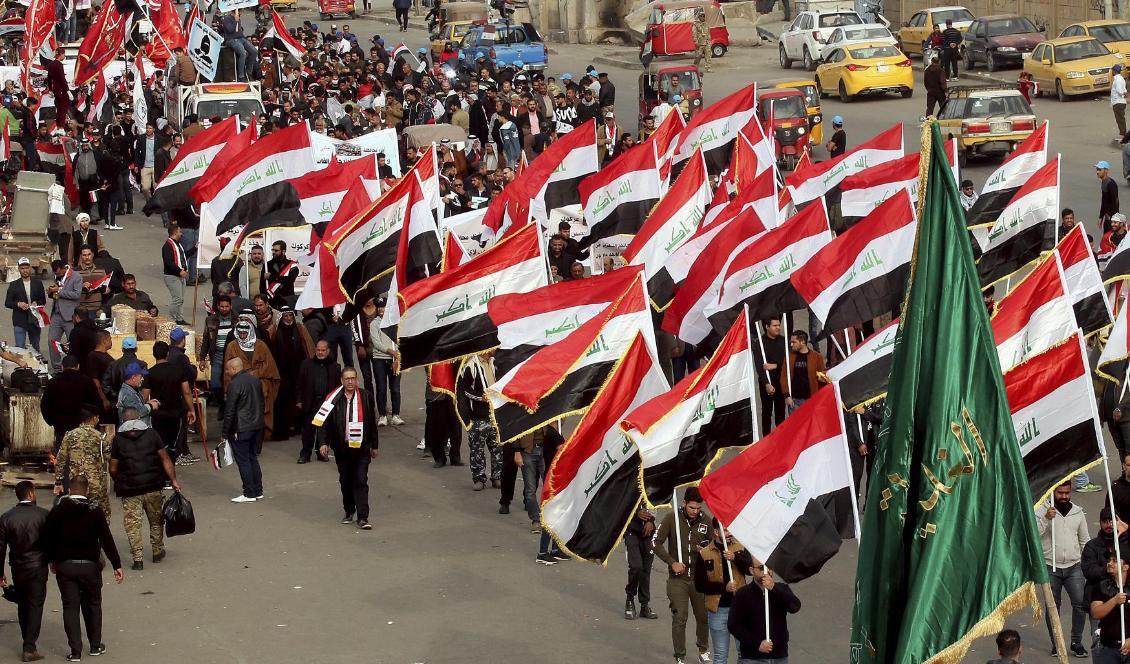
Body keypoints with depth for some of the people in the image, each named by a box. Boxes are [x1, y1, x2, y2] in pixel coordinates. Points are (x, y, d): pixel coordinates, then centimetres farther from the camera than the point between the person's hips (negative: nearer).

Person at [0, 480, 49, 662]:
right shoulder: (43, 515, -10)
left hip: (17, 568, 3)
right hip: (38, 567, -3)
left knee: (22, 606, 17)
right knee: (35, 606, 1)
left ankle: (28, 643, 25)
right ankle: (29, 648, -5)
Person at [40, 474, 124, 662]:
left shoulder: (57, 511, -3)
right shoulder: (95, 511, -8)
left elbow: (47, 537, 3)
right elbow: (107, 540, -12)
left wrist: (52, 560, 19)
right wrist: (117, 565, -9)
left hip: (64, 566, 1)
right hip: (89, 565, -1)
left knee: (70, 607, 5)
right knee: (92, 605, 15)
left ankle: (75, 650, 3)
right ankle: (95, 645, 22)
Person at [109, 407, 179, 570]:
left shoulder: (118, 440, -1)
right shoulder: (151, 434, 1)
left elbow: (113, 469, 0)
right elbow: (165, 460, -2)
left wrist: (119, 483, 18)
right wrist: (173, 480, 3)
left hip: (129, 490, -2)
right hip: (153, 487, 2)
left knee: (132, 523, 3)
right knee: (156, 520, 19)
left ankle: (137, 558, -3)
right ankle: (158, 552, 28)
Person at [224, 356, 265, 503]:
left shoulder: (234, 384, -15)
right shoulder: (255, 380, 10)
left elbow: (229, 411, -15)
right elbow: (261, 403, 16)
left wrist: (225, 433, -9)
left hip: (241, 429, -8)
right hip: (257, 425, 8)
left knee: (243, 461, -1)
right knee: (253, 458, 16)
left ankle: (249, 494, 0)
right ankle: (258, 491, 18)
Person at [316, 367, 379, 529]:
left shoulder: (365, 397, 2)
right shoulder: (334, 399, 0)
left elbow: (372, 423, 8)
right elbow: (325, 422, 1)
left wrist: (374, 445, 11)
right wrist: (324, 442, -9)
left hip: (361, 448, -1)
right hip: (341, 448, 1)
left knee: (361, 482, -6)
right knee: (345, 481, 12)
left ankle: (362, 518, -8)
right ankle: (349, 512, 29)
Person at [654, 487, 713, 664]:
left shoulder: (705, 521, 0)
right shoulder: (672, 519, -6)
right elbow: (657, 543, -5)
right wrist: (672, 562, -13)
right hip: (678, 578, -2)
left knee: (703, 616, 11)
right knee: (679, 619, -3)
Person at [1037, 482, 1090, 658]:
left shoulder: (1077, 512, 8)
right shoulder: (1042, 511, -4)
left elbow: (1084, 540, 16)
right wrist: (1046, 518, -27)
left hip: (1074, 566, 2)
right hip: (1050, 566, -2)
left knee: (1080, 603, -8)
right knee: (1052, 606, 5)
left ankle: (1076, 642, 3)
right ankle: (1056, 643, 15)